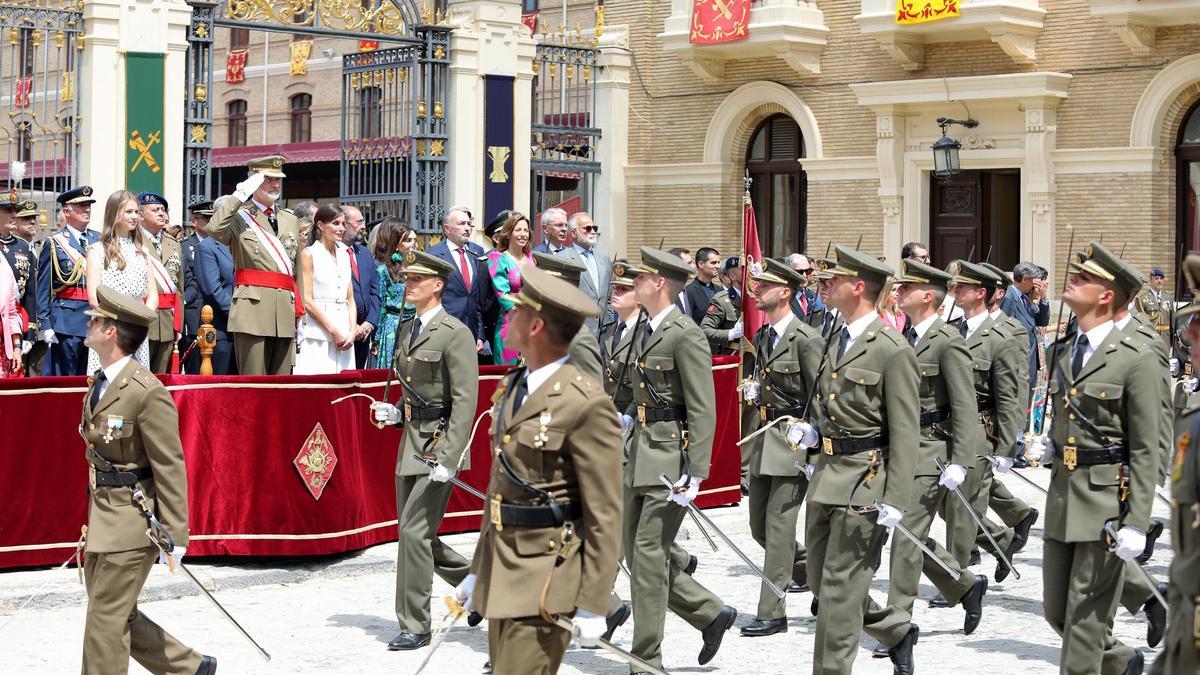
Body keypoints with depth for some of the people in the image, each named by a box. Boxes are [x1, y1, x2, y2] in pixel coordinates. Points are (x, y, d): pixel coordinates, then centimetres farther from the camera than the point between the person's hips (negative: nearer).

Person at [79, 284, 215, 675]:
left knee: (105, 621, -2)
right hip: (102, 517, 9)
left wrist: (175, 536, -17)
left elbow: (170, 468, -17)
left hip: (131, 521, -9)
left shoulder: (147, 392, -18)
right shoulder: (98, 384, 9)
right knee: (119, 617, 16)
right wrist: (94, 519, 18)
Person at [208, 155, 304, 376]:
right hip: (252, 307, -5)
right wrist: (241, 194, -12)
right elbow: (214, 228, -20)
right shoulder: (238, 216, 4)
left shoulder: (291, 221, 21)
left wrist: (300, 313, 15)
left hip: (285, 310, 5)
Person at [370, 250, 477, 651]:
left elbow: (465, 401, -17)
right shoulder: (408, 329, 14)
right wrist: (394, 413, 5)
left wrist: (448, 458, -22)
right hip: (411, 439, 9)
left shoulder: (455, 333, -12)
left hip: (439, 442, -9)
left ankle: (414, 627, 1)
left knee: (414, 531, -9)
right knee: (412, 532, 12)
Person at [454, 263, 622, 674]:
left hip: (548, 578, -9)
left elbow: (605, 515, -15)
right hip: (502, 572, 9)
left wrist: (593, 605, -16)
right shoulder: (514, 387, 12)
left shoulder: (585, 404, -15)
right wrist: (478, 570, 20)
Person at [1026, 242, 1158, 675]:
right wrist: (1050, 444, 2)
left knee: (1085, 617, -1)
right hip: (1062, 493, 7)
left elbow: (1146, 451, -11)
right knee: (1056, 611, 13)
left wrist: (1136, 523, -16)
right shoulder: (1063, 353, 12)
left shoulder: (1134, 358, -10)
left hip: (1107, 498, -7)